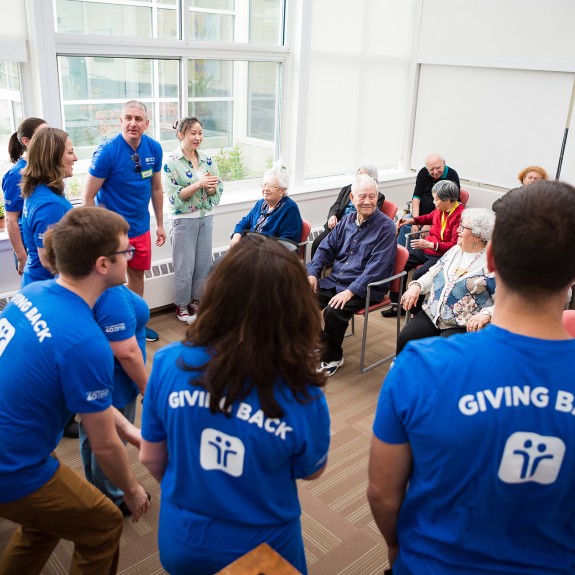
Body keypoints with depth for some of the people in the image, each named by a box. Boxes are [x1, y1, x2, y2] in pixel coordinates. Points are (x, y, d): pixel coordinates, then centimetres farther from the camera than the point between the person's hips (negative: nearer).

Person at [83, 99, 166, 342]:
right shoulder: (107, 151, -18)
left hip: (141, 228, 5)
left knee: (137, 275, 17)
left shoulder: (154, 148, -3)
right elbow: (88, 196, -15)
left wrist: (160, 224, 12)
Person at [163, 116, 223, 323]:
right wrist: (199, 184, -25)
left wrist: (210, 187, -18)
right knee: (185, 266, 5)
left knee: (204, 264, 11)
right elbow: (174, 196, -16)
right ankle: (182, 305, 23)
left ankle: (196, 300, 30)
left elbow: (218, 189, 4)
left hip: (206, 217, 5)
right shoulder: (171, 162, -11)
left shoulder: (207, 159, 3)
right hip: (184, 220, -5)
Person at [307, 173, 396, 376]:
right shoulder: (348, 220, 11)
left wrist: (350, 291, -26)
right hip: (334, 280, 7)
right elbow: (326, 247, 16)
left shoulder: (385, 226, -11)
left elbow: (376, 266, -19)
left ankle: (332, 357, -2)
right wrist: (313, 273, 0)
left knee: (333, 312, -29)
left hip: (364, 288, -6)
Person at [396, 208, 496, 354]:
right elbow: (434, 273, 19)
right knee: (404, 340, -16)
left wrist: (486, 314, -30)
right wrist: (416, 286, 0)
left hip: (464, 326, -6)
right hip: (432, 315, 6)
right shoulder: (455, 250, 14)